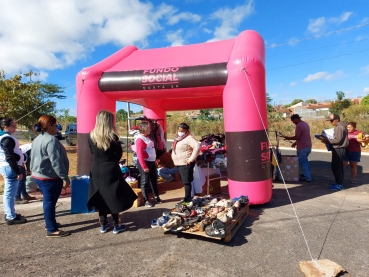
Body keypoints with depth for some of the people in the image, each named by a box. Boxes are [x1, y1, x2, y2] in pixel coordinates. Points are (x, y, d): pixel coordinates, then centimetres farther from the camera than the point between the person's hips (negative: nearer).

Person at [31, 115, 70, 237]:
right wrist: (65, 177, -21)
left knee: (48, 201, 21)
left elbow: (34, 158, 20)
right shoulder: (51, 140, -21)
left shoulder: (37, 139, 12)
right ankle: (52, 230, 9)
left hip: (38, 175, 10)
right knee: (50, 202, -1)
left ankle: (50, 223, 35)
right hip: (50, 177, -10)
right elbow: (56, 161, -25)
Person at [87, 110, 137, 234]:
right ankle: (116, 226, 16)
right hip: (111, 169, -5)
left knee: (100, 197, 14)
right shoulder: (112, 136, -15)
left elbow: (92, 152, 9)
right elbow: (119, 153, -4)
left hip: (96, 169, 5)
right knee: (114, 197, 6)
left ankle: (103, 225, 25)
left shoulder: (91, 136, -1)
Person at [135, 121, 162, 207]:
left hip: (151, 161, 10)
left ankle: (156, 197, 32)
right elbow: (139, 154, -24)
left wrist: (154, 160, 15)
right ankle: (146, 200, 14)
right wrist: (144, 166, -25)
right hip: (145, 162, -10)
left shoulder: (147, 137, 11)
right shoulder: (140, 139, -18)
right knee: (145, 182, 3)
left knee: (154, 180, 18)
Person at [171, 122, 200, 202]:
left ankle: (187, 199, 4)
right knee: (184, 181, 17)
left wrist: (191, 159, -25)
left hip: (186, 164, -9)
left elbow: (197, 147, -27)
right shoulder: (178, 138, 13)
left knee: (186, 182, -4)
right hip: (179, 163, 9)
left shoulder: (189, 138, -15)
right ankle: (187, 197, 29)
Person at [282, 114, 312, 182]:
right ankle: (307, 174, 33)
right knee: (305, 160, 23)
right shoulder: (305, 124, 13)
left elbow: (297, 137, -24)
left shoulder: (298, 126, -18)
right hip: (308, 146, 10)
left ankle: (307, 177, 4)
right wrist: (296, 143, 19)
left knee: (302, 162, 1)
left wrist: (288, 138, -10)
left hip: (302, 147, -10)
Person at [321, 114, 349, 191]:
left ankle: (339, 184, -1)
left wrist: (327, 140, -15)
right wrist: (328, 140, 13)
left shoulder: (339, 127, -17)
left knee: (336, 167, -7)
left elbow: (337, 140, -22)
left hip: (338, 149, -11)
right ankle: (339, 182, 24)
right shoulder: (340, 126, 16)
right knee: (339, 166, 15)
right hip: (339, 149, 11)